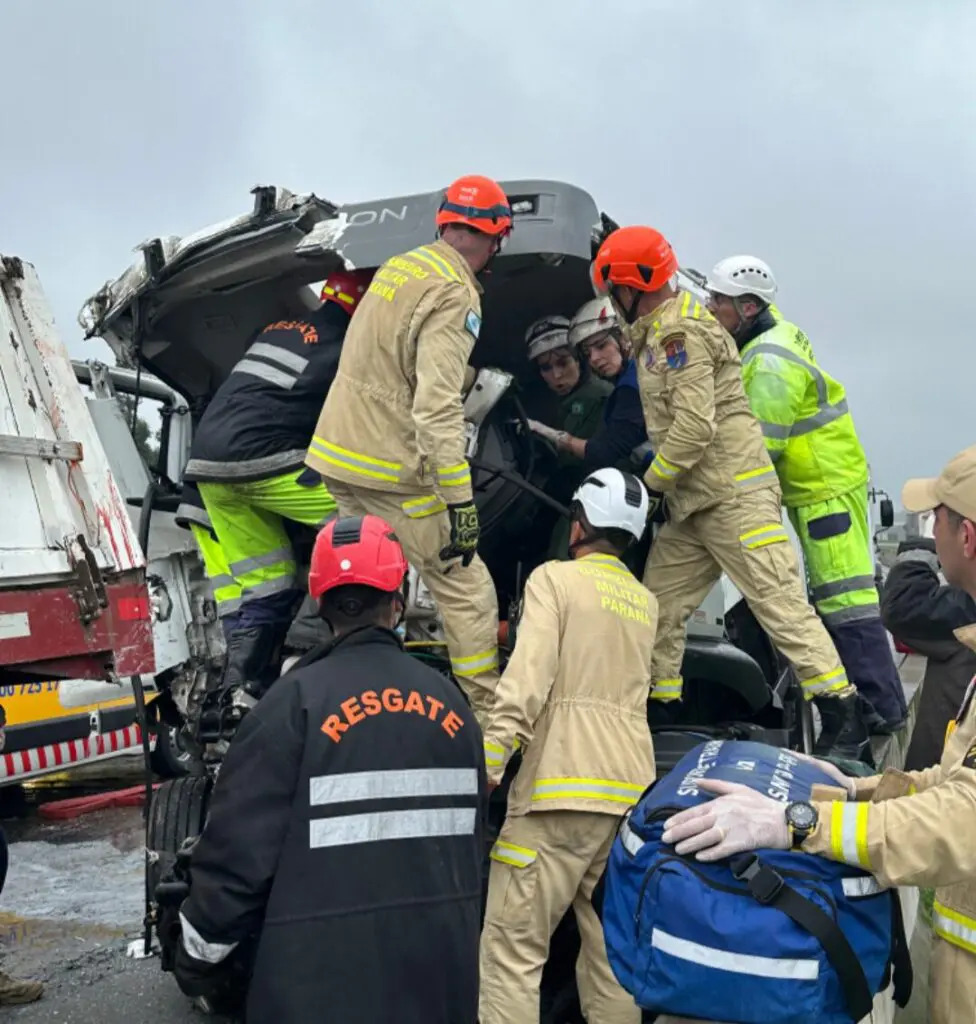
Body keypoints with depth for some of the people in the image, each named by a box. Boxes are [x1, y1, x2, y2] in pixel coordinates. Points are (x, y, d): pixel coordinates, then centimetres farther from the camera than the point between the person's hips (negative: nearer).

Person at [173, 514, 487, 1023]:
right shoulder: (450, 702, 3)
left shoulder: (297, 701, -13)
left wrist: (199, 958, 2)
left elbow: (239, 848, -14)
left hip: (323, 983, -5)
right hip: (440, 973, 5)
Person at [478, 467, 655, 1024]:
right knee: (613, 951, 15)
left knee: (512, 949, -3)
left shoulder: (555, 578, 0)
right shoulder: (647, 603, 19)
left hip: (564, 787, -7)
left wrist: (485, 769, -16)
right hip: (634, 792, 7)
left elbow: (526, 685, -13)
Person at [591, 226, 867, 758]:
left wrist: (651, 484, -11)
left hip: (734, 495, -10)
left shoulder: (681, 329, -13)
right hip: (693, 505, 10)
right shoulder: (657, 333, 19)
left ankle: (843, 719, -1)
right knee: (660, 604, 9)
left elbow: (695, 427, -20)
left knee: (780, 603, -8)